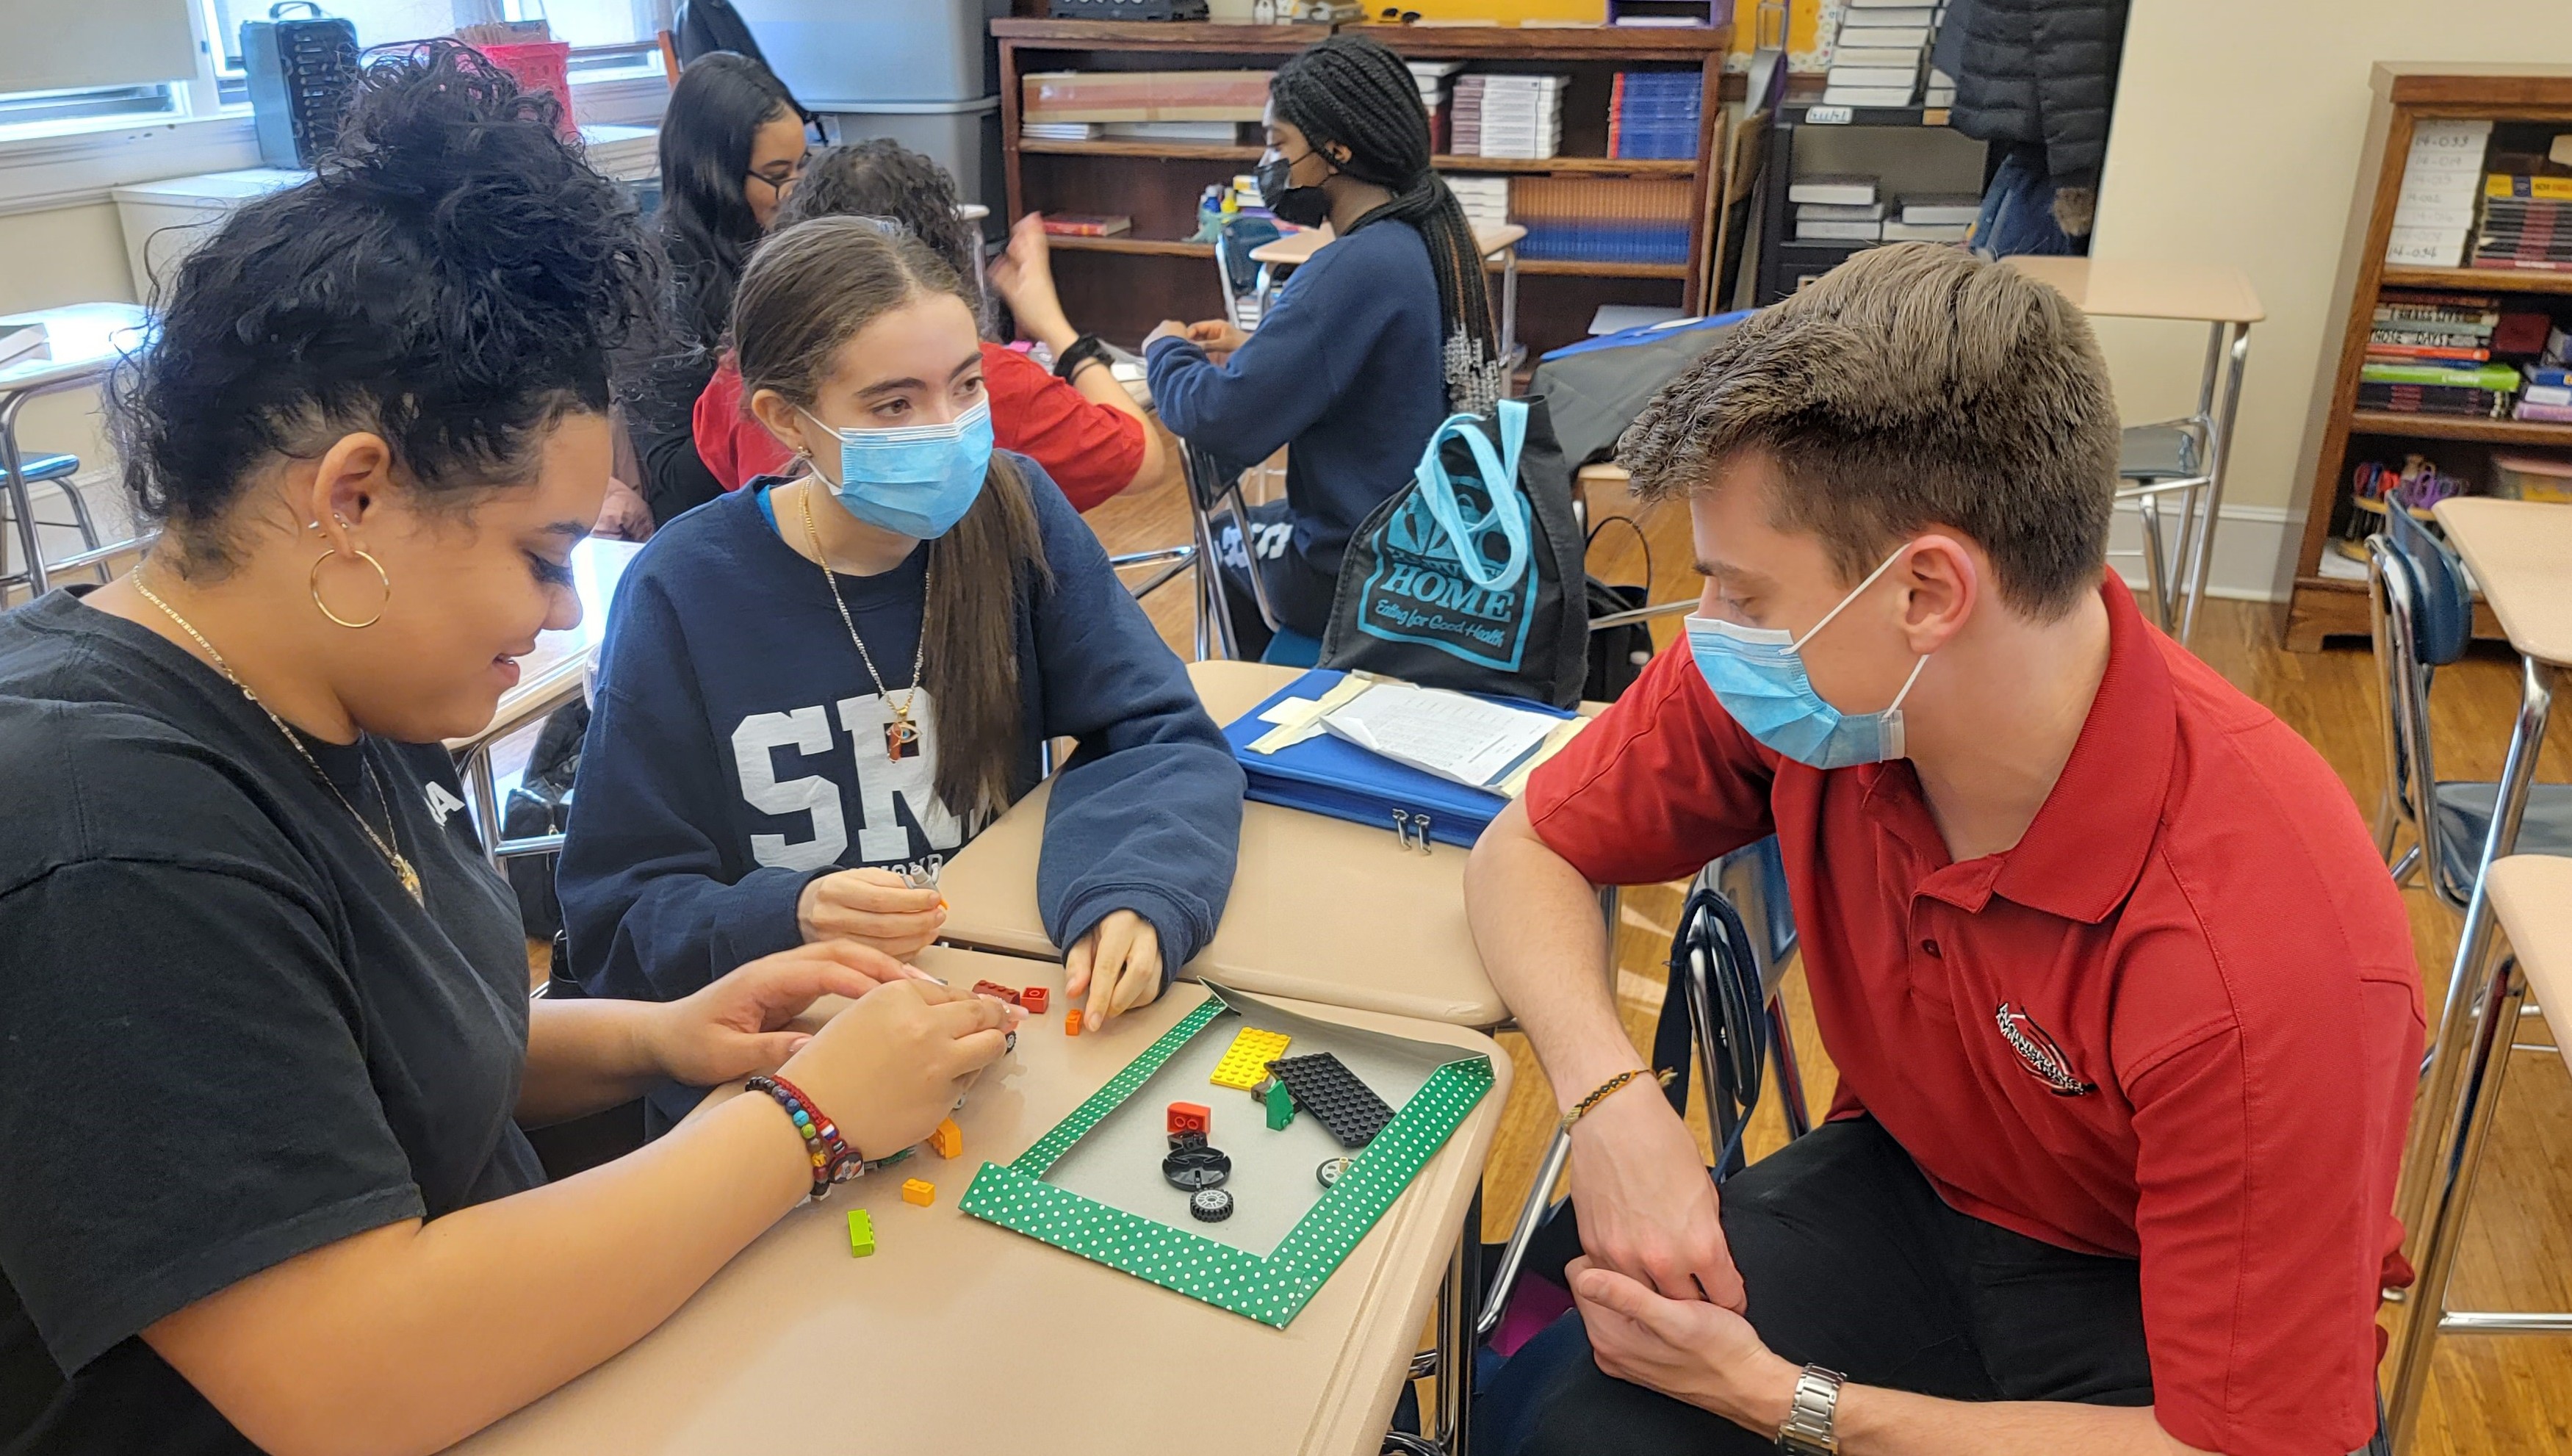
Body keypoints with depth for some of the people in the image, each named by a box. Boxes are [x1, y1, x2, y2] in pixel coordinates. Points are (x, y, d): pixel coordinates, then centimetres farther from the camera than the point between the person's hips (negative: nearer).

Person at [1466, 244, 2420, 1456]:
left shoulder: (2268, 956, -32)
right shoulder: (1785, 684, -19)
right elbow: (1528, 850, -5)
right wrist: (1609, 1098, -23)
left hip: (2137, 1304, -3)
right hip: (1902, 1178, 4)